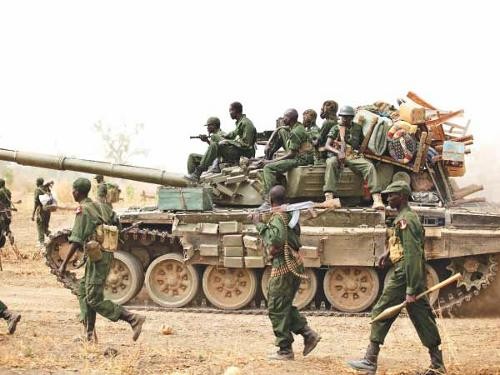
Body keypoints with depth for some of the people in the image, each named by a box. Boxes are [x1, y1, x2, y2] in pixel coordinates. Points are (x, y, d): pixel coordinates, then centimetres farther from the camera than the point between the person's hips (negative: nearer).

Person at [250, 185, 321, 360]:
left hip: (283, 266, -9)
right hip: (294, 265, 9)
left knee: (277, 308, -1)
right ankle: (309, 334, 11)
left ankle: (285, 350, 1)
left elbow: (277, 239, -31)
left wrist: (259, 224, -23)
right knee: (285, 306, 19)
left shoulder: (278, 216, -15)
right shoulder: (290, 214, 11)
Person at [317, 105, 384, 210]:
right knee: (331, 162, -38)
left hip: (355, 157, 2)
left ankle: (377, 199, -40)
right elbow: (327, 146, 0)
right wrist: (338, 152, -18)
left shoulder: (357, 128, 19)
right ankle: (329, 199, -51)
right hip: (339, 157, -2)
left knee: (370, 166, -28)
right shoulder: (336, 129, 12)